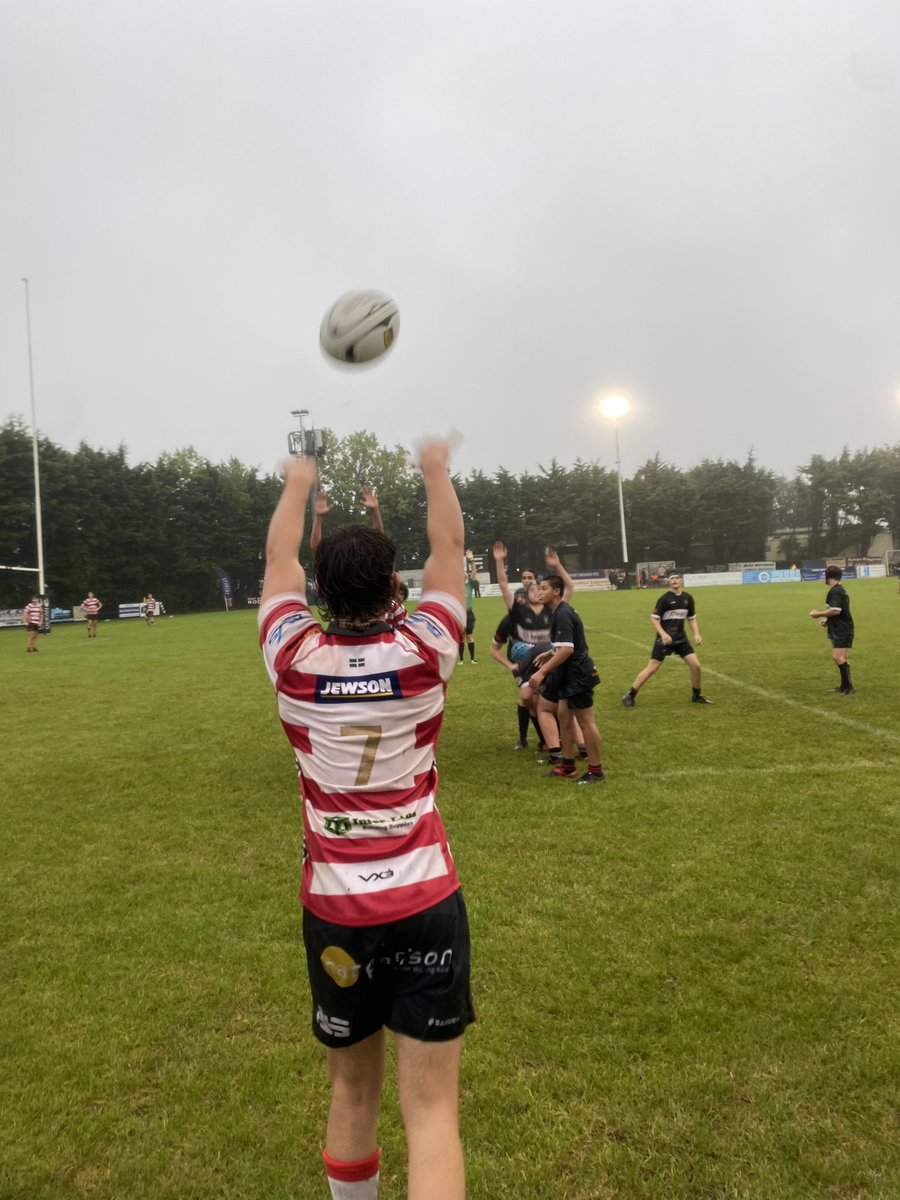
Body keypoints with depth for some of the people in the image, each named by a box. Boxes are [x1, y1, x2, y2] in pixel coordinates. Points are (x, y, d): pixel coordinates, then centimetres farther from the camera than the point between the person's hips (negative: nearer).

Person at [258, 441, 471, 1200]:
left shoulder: (294, 660, -8)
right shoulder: (423, 651, -9)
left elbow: (279, 563, 10)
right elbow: (450, 551, 7)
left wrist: (298, 484, 26)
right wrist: (437, 472, 22)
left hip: (334, 910, 2)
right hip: (425, 903, -1)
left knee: (353, 1091, 21)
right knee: (431, 1108, 4)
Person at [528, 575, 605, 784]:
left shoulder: (562, 615, -21)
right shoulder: (561, 612, 11)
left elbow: (567, 650, -28)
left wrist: (543, 672, -28)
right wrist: (548, 654, 23)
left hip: (578, 675, -11)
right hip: (571, 675, 11)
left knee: (585, 722, -2)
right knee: (564, 716, 15)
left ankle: (596, 771, 8)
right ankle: (568, 766, 23)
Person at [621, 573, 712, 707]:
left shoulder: (688, 598, 3)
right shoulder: (664, 598, -12)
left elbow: (692, 618, 15)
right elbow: (654, 619, -10)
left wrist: (696, 634, 0)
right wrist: (663, 634, -23)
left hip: (681, 638, 5)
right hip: (665, 639, -5)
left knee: (696, 665, 0)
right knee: (651, 668, -7)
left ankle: (696, 696, 22)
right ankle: (629, 695, 2)